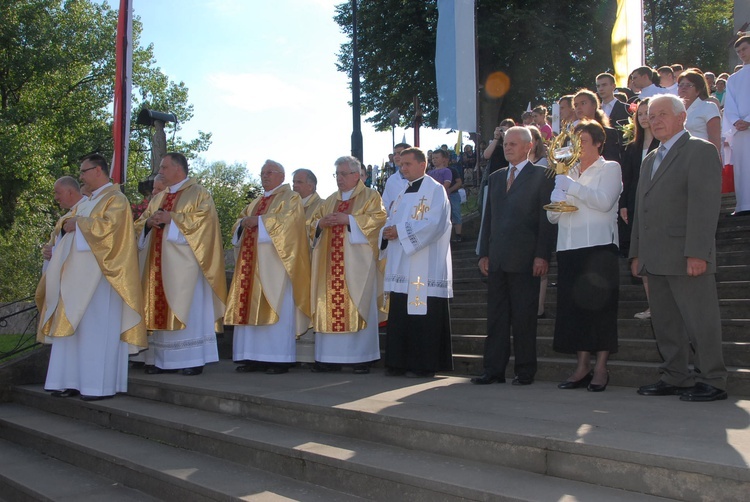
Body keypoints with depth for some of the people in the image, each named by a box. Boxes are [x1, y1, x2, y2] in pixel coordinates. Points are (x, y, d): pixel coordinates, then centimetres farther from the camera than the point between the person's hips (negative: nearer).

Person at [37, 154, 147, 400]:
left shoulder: (116, 199, -4)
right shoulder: (86, 202, 22)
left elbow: (108, 225, -19)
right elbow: (68, 221, 20)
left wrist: (79, 223, -9)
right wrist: (67, 223, -3)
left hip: (99, 275, -9)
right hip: (78, 274, 9)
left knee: (97, 327, -9)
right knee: (72, 325, 5)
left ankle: (100, 384, -5)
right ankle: (73, 381, 9)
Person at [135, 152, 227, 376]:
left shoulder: (198, 194, 2)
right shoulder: (158, 198, 22)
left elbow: (203, 219, -14)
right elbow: (140, 224, 20)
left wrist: (171, 218, -18)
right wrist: (149, 222, -4)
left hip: (184, 263, -7)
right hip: (160, 262, 7)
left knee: (187, 309, -7)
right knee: (161, 308, 4)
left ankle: (193, 360, -3)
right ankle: (163, 359, 9)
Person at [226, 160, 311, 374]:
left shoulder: (290, 198, 4)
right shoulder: (255, 203, 25)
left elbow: (288, 219, -14)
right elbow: (238, 226, 21)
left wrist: (258, 221, -15)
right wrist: (243, 223, -2)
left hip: (274, 263, -7)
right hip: (252, 263, 7)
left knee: (276, 307, -9)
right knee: (250, 307, 1)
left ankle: (279, 359, -7)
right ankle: (253, 357, 4)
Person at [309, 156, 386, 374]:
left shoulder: (370, 196, 6)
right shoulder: (330, 200, 22)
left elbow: (379, 218, -9)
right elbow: (314, 223, 20)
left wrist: (348, 219, -17)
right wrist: (321, 223, -4)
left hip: (357, 263, -5)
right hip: (331, 264, 5)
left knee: (358, 307, -7)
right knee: (329, 306, 1)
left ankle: (362, 358, -2)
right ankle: (330, 358, 6)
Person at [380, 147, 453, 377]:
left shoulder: (435, 190, -5)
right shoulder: (403, 192, 20)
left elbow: (434, 223, -17)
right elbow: (393, 221, 20)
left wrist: (400, 231, -18)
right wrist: (387, 232, -3)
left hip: (424, 269, -8)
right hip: (401, 266, 8)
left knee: (423, 315, -6)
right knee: (400, 315, 8)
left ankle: (424, 365, 1)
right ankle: (400, 363, 15)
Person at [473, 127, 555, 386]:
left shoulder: (541, 176, 0)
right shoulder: (496, 178, 18)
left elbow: (546, 219, -5)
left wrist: (542, 255, -12)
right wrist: (484, 253, 11)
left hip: (525, 258, -6)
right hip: (497, 259, 6)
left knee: (524, 318, 0)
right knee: (495, 316, 7)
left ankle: (525, 371, 10)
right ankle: (494, 369, 12)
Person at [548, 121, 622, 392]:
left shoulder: (610, 169, 5)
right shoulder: (568, 172, 21)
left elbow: (604, 201, -13)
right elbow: (552, 216, 19)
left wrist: (571, 186, -12)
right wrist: (557, 203, -3)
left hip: (599, 245, -5)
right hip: (569, 247, 5)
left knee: (600, 304, -6)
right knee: (573, 305, 2)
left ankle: (601, 368, -1)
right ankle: (583, 367, 8)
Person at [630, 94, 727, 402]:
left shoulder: (700, 151, -3)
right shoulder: (650, 161, 23)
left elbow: (705, 204, -13)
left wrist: (697, 253, -20)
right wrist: (637, 253, 15)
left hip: (686, 258, -8)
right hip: (656, 260, 8)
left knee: (700, 321, -3)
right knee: (665, 323, 9)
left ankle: (712, 381, 6)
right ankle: (675, 377, 16)